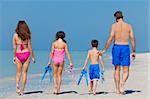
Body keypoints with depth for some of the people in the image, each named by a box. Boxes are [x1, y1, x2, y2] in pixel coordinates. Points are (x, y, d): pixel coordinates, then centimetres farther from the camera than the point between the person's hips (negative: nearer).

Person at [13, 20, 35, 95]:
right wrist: (33, 57, 4)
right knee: (24, 72, 7)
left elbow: (14, 47, -2)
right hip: (26, 54, 0)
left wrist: (14, 57, 6)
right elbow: (30, 47, -3)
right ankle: (22, 90, 8)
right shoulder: (27, 35, -3)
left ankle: (17, 85, -15)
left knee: (18, 73, 12)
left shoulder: (15, 35, -3)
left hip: (18, 55, 0)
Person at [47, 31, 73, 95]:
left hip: (55, 60, -1)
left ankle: (55, 88, -4)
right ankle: (58, 90, 11)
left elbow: (52, 52, -7)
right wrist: (70, 62, -2)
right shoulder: (64, 43, -2)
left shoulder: (54, 43, -3)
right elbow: (67, 53, -4)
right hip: (61, 60, 1)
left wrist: (49, 61, -2)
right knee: (59, 75, 11)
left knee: (54, 75, 11)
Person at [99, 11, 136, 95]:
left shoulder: (114, 25, -2)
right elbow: (133, 39, 1)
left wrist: (104, 50, 0)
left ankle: (117, 90, 15)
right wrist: (134, 51, 9)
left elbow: (110, 38, -7)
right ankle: (122, 85, -20)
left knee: (117, 69, 13)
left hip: (116, 47, 0)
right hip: (126, 48, 0)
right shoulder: (129, 26, 3)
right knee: (126, 71, 6)